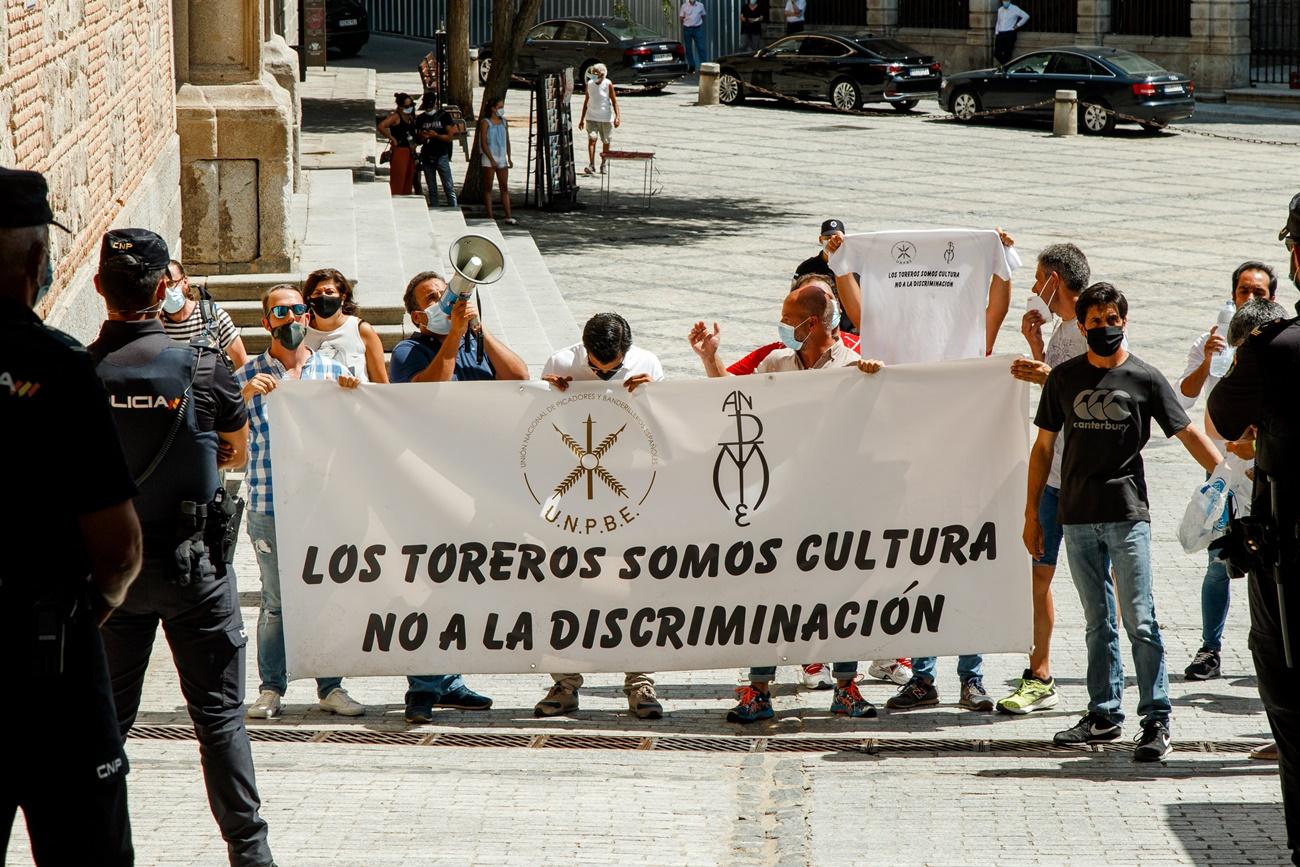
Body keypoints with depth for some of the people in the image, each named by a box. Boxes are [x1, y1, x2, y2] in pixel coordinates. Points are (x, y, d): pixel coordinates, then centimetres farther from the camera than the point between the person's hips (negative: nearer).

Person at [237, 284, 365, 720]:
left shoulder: (333, 371, 11)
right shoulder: (250, 376, 6)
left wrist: (353, 394, -9)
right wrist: (246, 395, -19)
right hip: (270, 505, -2)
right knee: (276, 600, -2)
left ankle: (331, 687, 11)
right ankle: (271, 688, 7)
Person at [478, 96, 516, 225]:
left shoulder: (503, 122, 12)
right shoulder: (485, 123, -5)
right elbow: (483, 143, -10)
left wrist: (509, 158, 9)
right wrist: (492, 160, -16)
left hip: (502, 158, 5)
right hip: (489, 159, -5)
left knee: (504, 187, 1)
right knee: (488, 188, 0)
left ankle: (508, 216, -2)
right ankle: (490, 216, 0)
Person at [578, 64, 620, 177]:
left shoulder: (608, 84, -7)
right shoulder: (589, 84, 1)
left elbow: (614, 101, -6)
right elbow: (586, 101, 10)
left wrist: (617, 116, -16)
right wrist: (582, 119, 12)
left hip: (606, 118, -1)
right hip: (592, 117, 1)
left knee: (606, 142, 7)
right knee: (591, 139, -14)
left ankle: (603, 165, 22)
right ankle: (591, 165, -20)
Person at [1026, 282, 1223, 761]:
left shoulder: (1145, 378, 1)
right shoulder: (1064, 377, 9)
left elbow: (1189, 434, 1)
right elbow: (1044, 446, 14)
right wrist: (1032, 513, 12)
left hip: (1127, 514, -3)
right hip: (1077, 518, 3)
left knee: (1140, 619, -8)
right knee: (1098, 622, 11)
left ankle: (1157, 720, -7)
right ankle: (1104, 713, 18)